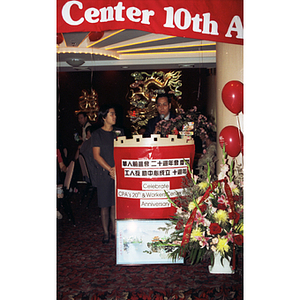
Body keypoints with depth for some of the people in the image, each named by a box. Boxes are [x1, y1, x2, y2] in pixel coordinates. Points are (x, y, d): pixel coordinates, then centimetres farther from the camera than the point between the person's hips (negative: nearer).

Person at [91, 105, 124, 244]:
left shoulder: (119, 132, 11)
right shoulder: (97, 134, 1)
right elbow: (97, 156, -4)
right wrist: (110, 169, -11)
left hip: (119, 173, 3)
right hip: (104, 174, -2)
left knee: (116, 204, 5)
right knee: (105, 205, 3)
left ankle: (114, 231, 17)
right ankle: (106, 233, 15)